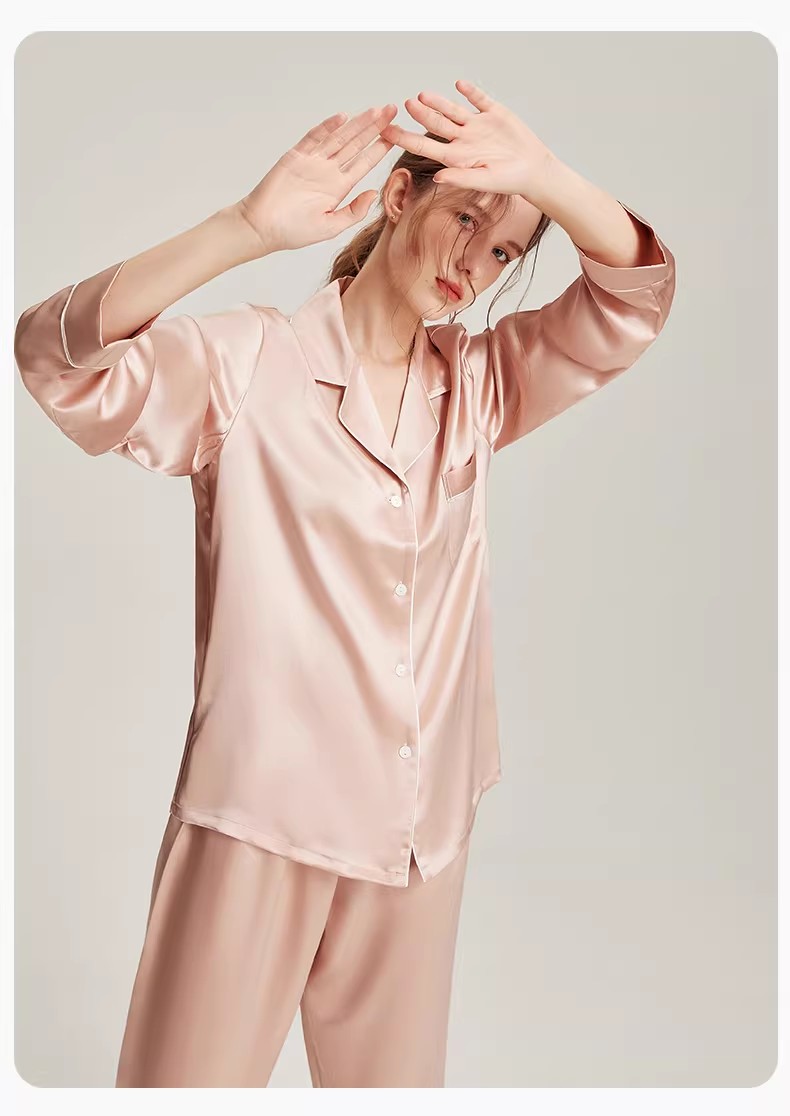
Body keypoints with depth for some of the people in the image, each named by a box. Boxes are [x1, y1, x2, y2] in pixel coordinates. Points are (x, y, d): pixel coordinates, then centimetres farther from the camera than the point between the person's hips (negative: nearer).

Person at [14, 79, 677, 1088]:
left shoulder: (476, 384, 8)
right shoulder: (248, 362, -7)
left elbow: (633, 297, 0)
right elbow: (57, 355, -21)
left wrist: (548, 177, -20)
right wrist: (249, 227, -33)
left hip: (421, 824, 5)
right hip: (261, 810, -4)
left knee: (392, 1076, 17)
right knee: (195, 1071, 4)